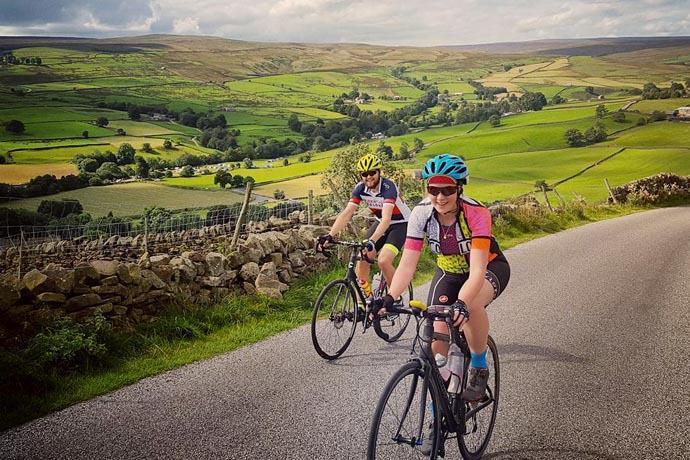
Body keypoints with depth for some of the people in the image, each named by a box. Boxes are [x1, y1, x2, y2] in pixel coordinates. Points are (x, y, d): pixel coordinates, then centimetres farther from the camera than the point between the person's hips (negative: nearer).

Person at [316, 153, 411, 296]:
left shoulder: (388, 187, -29)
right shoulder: (360, 188, -13)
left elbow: (387, 218, -41)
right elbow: (347, 213, -20)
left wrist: (372, 241, -55)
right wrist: (330, 235, -35)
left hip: (401, 224, -6)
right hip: (380, 223, 6)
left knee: (383, 260, -24)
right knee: (362, 260, -9)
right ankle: (367, 298, 11)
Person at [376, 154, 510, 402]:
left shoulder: (476, 213, -32)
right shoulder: (421, 213, -22)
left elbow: (478, 269, -40)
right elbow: (407, 263, -25)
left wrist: (462, 303, -57)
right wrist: (389, 298, -41)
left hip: (489, 268, -3)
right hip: (448, 272, 4)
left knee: (470, 302, -38)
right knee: (437, 341, -10)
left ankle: (479, 369, -12)